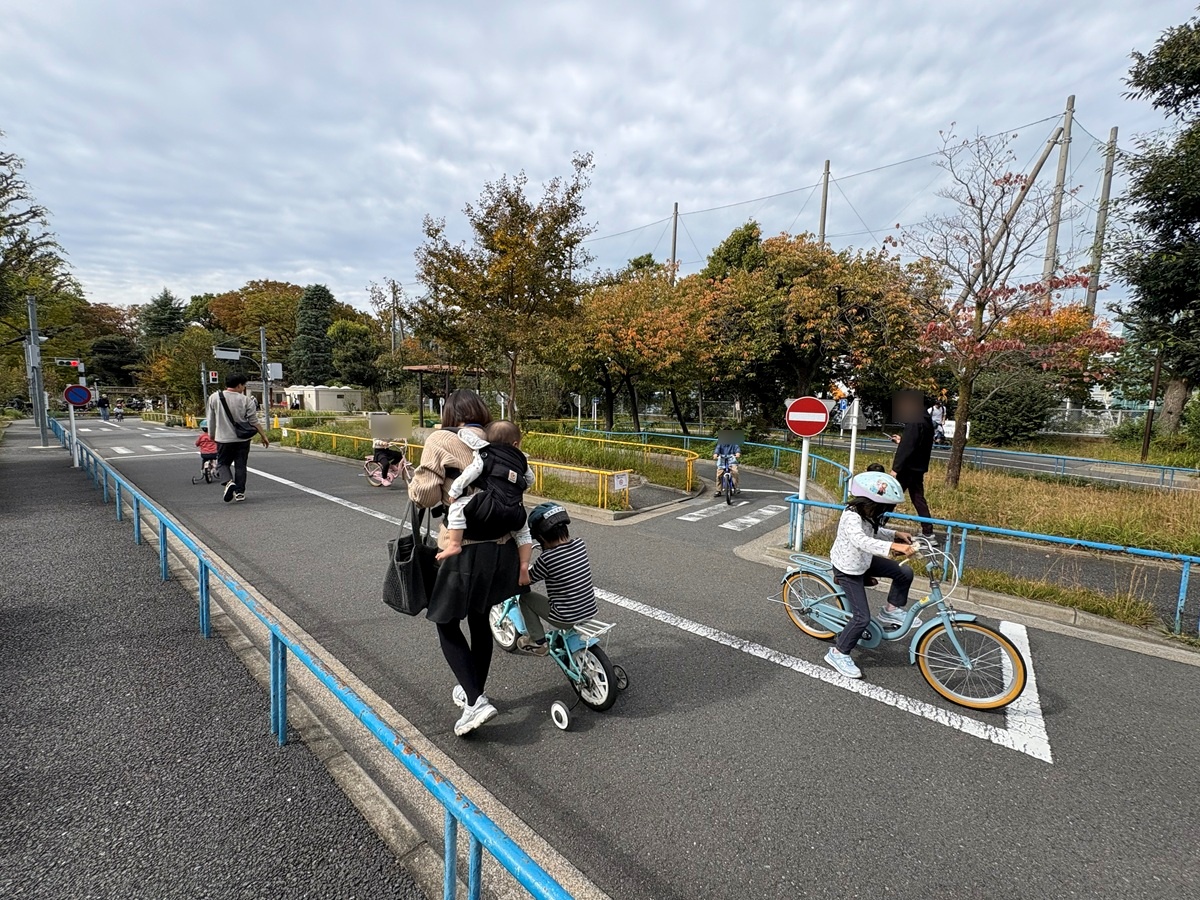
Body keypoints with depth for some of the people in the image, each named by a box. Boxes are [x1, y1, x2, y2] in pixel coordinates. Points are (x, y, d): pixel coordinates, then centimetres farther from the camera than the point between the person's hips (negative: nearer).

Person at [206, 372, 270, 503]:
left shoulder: (214, 398, -2)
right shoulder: (245, 400, -7)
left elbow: (211, 420, 5)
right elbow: (254, 421, -5)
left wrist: (212, 435, 20)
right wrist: (263, 436, 5)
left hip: (223, 439, 0)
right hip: (242, 440, 0)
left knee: (222, 463, 14)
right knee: (240, 465, 9)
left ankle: (229, 482, -13)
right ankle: (239, 492, 11)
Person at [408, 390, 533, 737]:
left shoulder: (440, 440, -4)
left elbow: (425, 493, -8)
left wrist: (413, 485, 11)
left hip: (464, 548, -6)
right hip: (503, 547, 6)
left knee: (447, 624, 14)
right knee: (480, 618, 23)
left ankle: (475, 700, 6)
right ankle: (474, 690, 40)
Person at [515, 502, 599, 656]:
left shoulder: (546, 559, -20)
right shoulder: (580, 544, -4)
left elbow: (526, 580, -4)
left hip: (566, 619, -6)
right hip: (590, 612, 6)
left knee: (525, 596, 11)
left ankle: (538, 642, 18)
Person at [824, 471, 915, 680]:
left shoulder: (866, 513, -5)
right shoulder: (852, 517, -34)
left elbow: (873, 532, 15)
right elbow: (861, 540, -52)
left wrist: (896, 534, 2)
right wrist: (894, 546, -60)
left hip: (863, 561, 9)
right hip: (848, 570, -9)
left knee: (904, 573, 3)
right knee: (863, 617, -8)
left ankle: (891, 610, 24)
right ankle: (838, 653, 9)